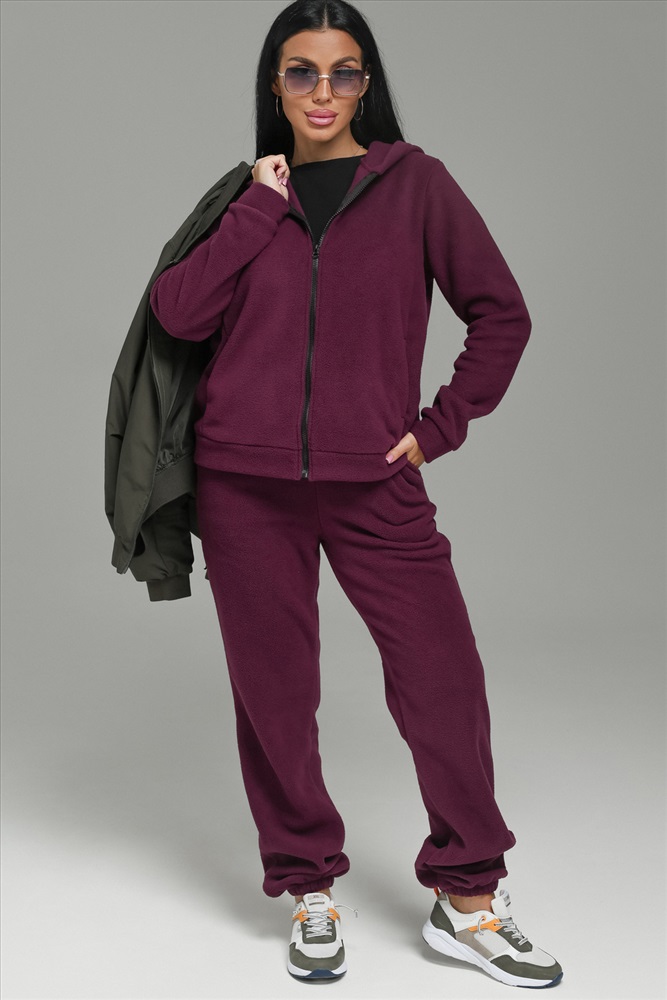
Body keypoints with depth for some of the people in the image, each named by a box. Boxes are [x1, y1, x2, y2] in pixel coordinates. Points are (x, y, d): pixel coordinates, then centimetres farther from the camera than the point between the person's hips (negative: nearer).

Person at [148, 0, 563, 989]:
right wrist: (260, 207, -6)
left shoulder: (415, 183, 3)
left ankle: (467, 899, 13)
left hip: (375, 482, -1)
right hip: (246, 486, 2)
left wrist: (442, 425, 0)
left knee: (444, 677, -4)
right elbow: (180, 312, -6)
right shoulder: (248, 196, 9)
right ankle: (311, 893, 23)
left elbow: (501, 313, 5)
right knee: (273, 692, 6)